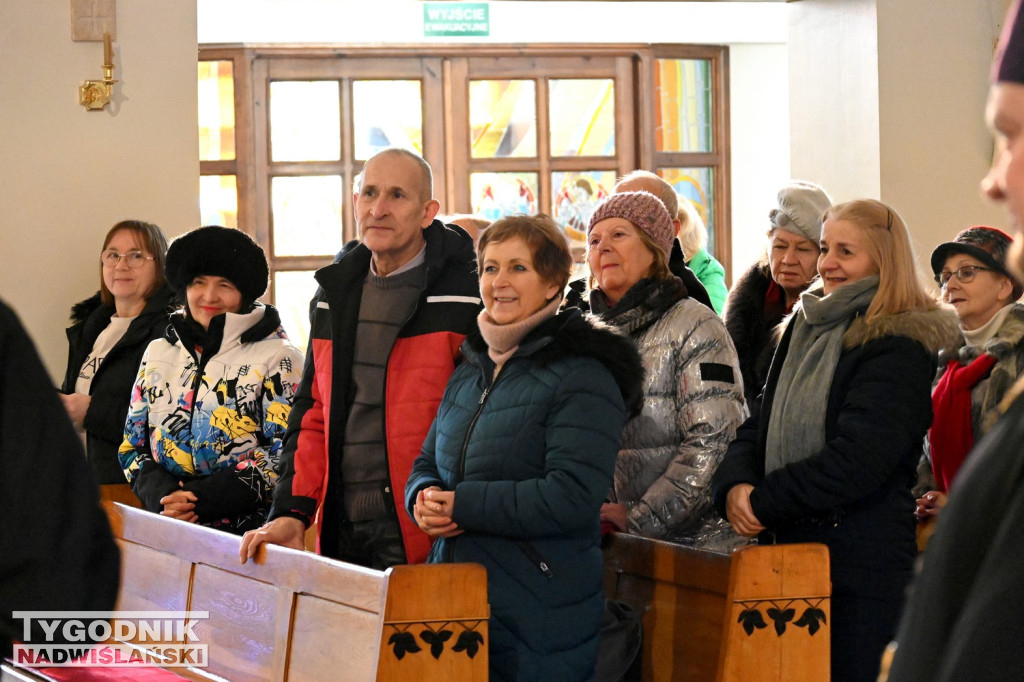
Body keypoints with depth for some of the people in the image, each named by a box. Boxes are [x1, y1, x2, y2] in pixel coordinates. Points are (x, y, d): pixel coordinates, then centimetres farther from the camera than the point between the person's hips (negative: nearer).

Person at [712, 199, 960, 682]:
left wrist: (762, 501, -13)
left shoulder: (900, 349, -9)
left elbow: (854, 460, -18)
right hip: (786, 556, 7)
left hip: (860, 573, -7)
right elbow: (758, 427, 12)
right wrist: (736, 486, -9)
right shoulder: (804, 330, 16)